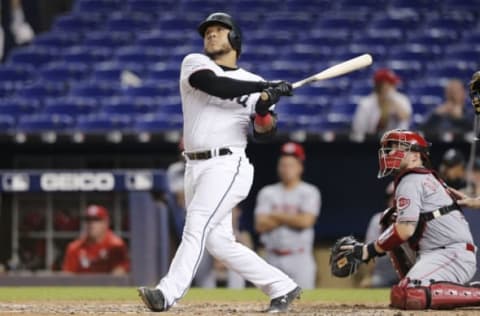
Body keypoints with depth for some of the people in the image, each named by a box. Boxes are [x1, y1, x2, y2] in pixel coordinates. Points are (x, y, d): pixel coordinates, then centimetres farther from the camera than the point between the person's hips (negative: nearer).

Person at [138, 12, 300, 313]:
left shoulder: (254, 83, 8)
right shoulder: (195, 64, 8)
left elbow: (265, 132, 2)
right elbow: (217, 87, -14)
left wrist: (264, 107, -19)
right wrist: (267, 86, -17)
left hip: (227, 166, -4)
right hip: (195, 168, 4)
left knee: (197, 227, -20)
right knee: (218, 241, 5)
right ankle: (282, 287, 16)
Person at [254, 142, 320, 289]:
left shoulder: (310, 192, 1)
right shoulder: (267, 193, 9)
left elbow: (305, 221, -14)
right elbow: (260, 225, -2)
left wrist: (277, 216, -4)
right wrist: (290, 218, -7)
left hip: (300, 259, -3)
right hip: (273, 259, 3)